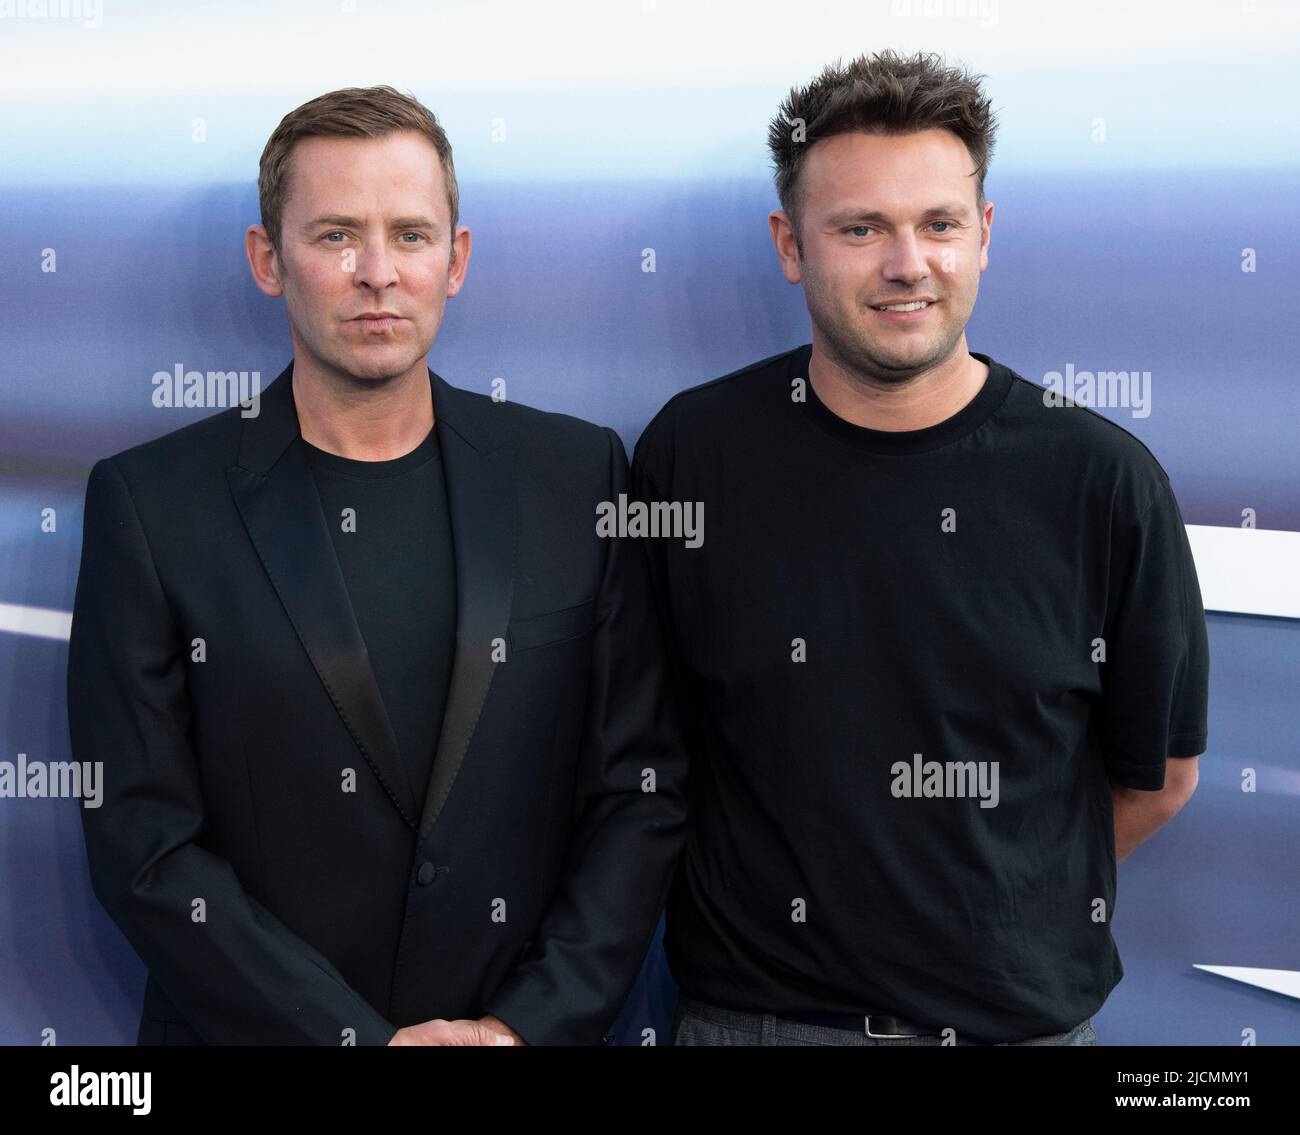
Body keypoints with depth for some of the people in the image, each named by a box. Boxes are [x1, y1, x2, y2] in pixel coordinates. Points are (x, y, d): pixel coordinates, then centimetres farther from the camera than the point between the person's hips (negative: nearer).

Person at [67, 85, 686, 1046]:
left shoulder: (578, 475, -4)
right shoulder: (151, 502, -9)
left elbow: (642, 787, -3)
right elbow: (144, 846, -11)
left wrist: (533, 1022, -12)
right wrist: (362, 1037, -16)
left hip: (531, 1026, 2)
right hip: (253, 1030, -1)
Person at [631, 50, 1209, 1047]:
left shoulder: (1102, 479, -9)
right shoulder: (693, 453, -8)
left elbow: (1158, 773, 2)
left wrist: (999, 900, 5)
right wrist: (793, 894, 1)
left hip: (1027, 1011, 1)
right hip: (752, 1008, 0)